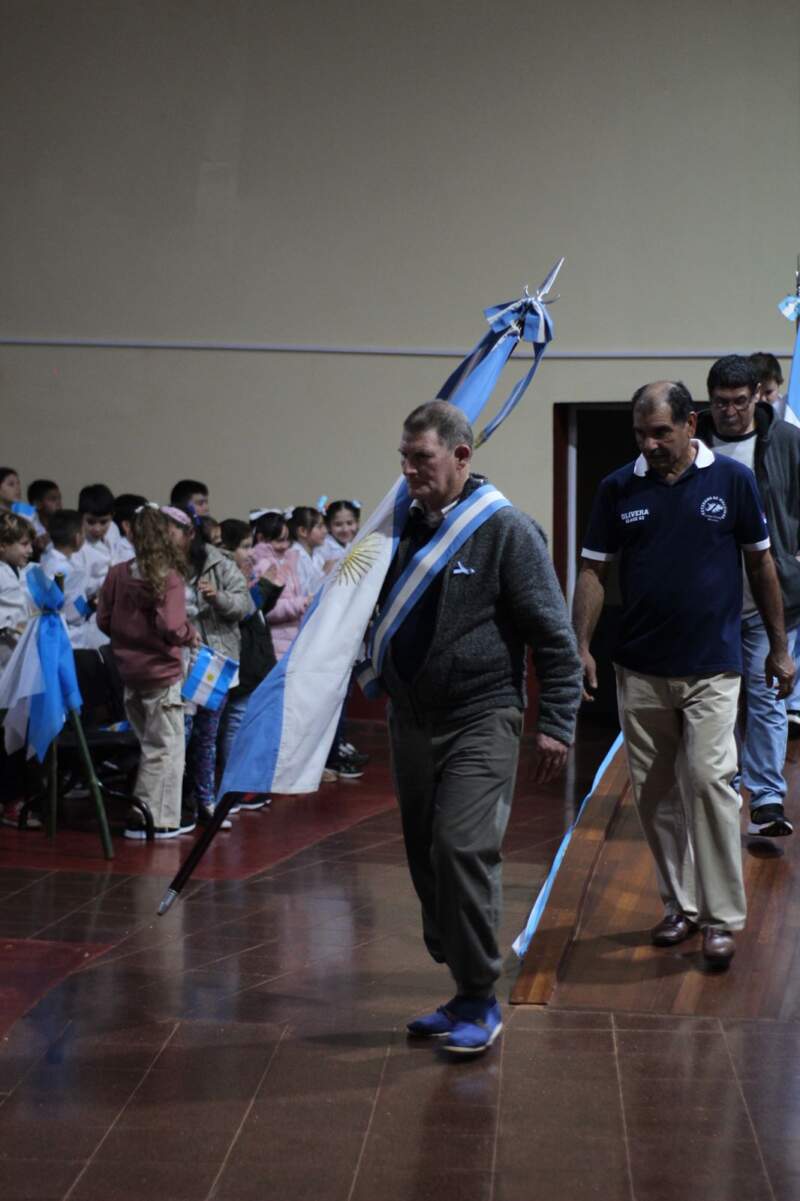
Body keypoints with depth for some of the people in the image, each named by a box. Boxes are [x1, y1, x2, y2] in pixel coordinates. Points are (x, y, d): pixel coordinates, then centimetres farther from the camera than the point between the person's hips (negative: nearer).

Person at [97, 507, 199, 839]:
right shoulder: (168, 578, -17)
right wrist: (192, 635, -4)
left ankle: (143, 814, 24)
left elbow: (104, 621, 4)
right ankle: (157, 821, 7)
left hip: (130, 672, 6)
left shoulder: (117, 574, -2)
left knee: (150, 745, 20)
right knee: (165, 749, 5)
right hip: (161, 672, -6)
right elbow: (172, 628, -23)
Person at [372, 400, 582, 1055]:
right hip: (411, 721, 7)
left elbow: (554, 635, -9)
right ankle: (464, 992, 23)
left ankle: (480, 1002, -2)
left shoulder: (506, 529, -10)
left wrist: (556, 723, -12)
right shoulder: (405, 527, 8)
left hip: (480, 721, -7)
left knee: (464, 850, -15)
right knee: (426, 855, 10)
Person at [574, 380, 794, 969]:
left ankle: (723, 916, -2)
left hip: (711, 666, -3)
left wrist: (779, 647, 7)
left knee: (709, 779, -12)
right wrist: (581, 646, -6)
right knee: (655, 792, 8)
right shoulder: (619, 488, 1)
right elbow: (593, 570, 4)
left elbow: (762, 564, 5)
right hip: (641, 670, 3)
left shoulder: (732, 479, -2)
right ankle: (681, 904, 23)